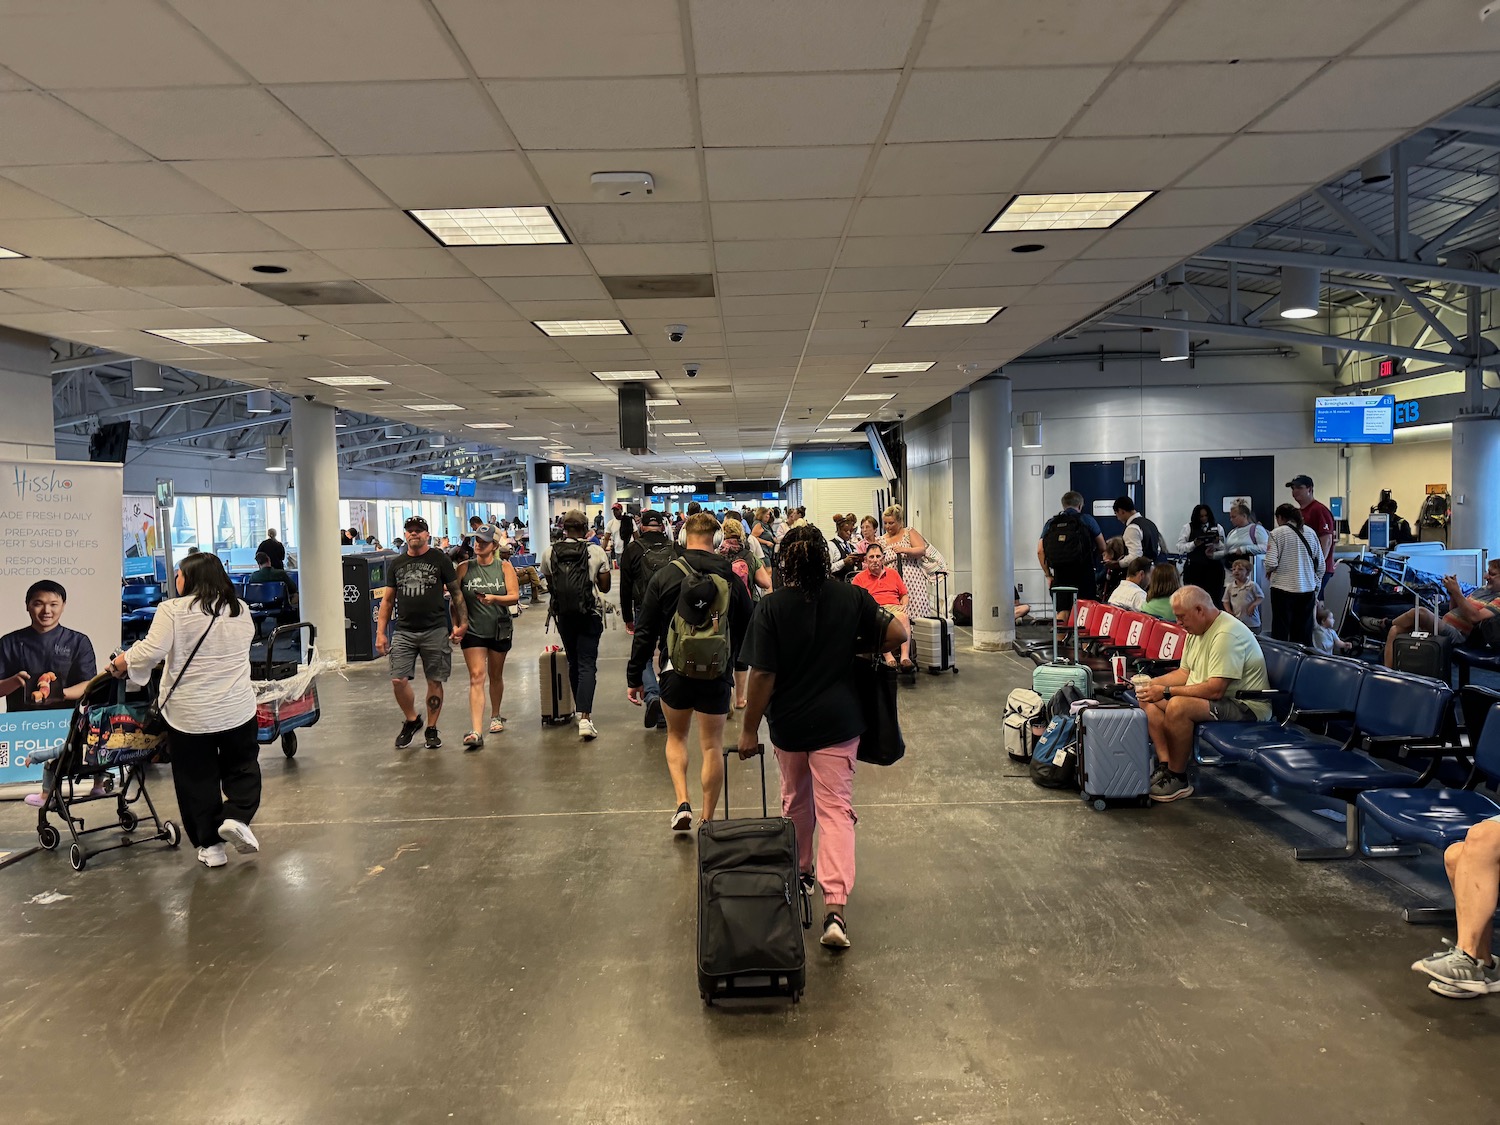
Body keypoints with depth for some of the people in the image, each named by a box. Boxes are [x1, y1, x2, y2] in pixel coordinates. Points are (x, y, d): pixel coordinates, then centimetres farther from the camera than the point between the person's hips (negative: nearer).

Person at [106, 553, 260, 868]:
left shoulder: (173, 610, -11)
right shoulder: (240, 609, 3)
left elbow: (151, 651, -17)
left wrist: (120, 664, -1)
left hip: (188, 714, -2)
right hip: (237, 709, 3)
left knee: (198, 780, 10)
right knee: (242, 767, 19)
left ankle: (210, 845, 14)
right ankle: (236, 817, -2)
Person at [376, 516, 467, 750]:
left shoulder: (440, 560, 2)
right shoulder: (396, 564, 11)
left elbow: (456, 593, 4)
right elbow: (387, 600, 14)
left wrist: (461, 623, -5)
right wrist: (380, 632, 7)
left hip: (435, 631, -2)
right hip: (404, 632, 2)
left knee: (434, 682, 3)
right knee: (398, 680, -6)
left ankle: (431, 729, 18)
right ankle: (411, 720, 19)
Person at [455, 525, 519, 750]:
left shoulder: (504, 567, -1)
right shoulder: (464, 568, -1)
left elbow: (514, 596, -9)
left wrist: (494, 598, -26)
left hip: (499, 630, 1)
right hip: (473, 630, -1)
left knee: (495, 676, 17)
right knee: (477, 677, -12)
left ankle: (495, 716, 40)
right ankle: (476, 731, -18)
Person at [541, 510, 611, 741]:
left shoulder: (549, 552, -2)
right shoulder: (596, 552, -9)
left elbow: (550, 585, 11)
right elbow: (605, 587, 0)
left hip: (563, 615, 3)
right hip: (590, 615, -3)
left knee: (573, 663, 18)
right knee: (587, 665, -3)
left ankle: (581, 711, 30)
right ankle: (585, 717, -15)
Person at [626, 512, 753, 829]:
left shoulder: (664, 576, -4)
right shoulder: (732, 580, -2)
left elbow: (645, 632, -3)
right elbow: (746, 632, 6)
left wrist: (634, 677, 3)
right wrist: (735, 664, 23)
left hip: (675, 672, 0)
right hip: (717, 674, 0)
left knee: (676, 736, 21)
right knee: (712, 746, 9)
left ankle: (682, 802, 6)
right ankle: (707, 821, 14)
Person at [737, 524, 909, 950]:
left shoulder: (772, 607, -13)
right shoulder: (852, 597, -7)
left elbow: (762, 676, -13)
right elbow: (899, 633, -5)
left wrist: (749, 729, -5)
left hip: (789, 723, 0)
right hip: (838, 721, 0)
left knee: (796, 802, 22)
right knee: (836, 808, 1)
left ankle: (800, 873, 42)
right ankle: (835, 907, -10)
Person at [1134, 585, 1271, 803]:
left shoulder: (1227, 634, -24)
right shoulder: (1197, 630, 9)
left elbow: (1215, 690, -30)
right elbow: (1184, 673, 16)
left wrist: (1166, 691, -25)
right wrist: (1152, 684, -1)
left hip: (1246, 706, -11)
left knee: (1177, 706, -32)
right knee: (1148, 700, 1)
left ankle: (1178, 779, -16)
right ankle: (1165, 766, -7)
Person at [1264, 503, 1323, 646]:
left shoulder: (1277, 533, -8)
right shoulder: (1310, 532, 7)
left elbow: (1271, 563, -16)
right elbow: (1320, 565, 10)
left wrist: (1268, 571, 6)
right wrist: (1316, 589, 20)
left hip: (1283, 588, -4)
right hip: (1308, 589, 4)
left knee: (1281, 633, 3)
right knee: (1304, 634, 11)